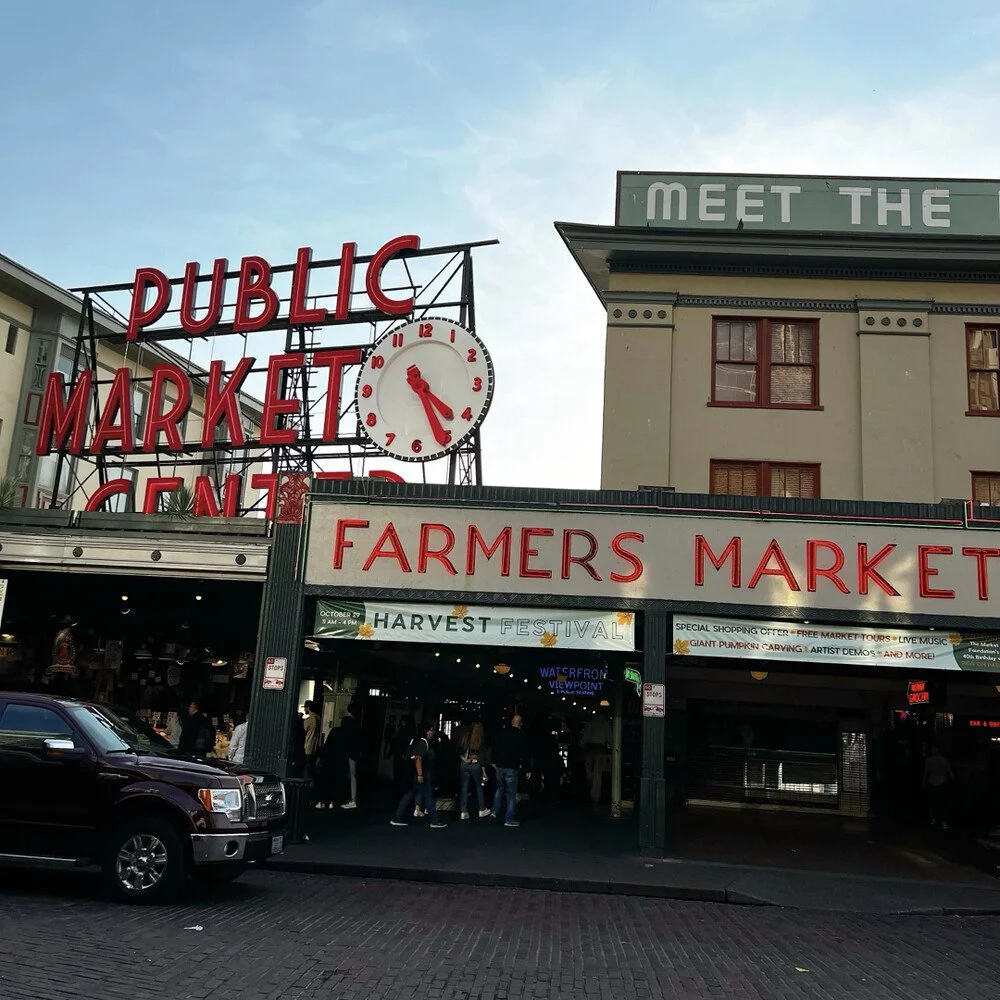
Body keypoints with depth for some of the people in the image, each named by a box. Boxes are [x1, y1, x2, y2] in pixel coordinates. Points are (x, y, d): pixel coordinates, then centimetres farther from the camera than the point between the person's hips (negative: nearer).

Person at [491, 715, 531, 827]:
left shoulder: (503, 733, 2)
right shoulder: (522, 736, -7)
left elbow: (496, 748, 8)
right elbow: (525, 754, -6)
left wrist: (494, 761, 19)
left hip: (500, 766, 4)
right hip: (512, 768, -4)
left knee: (500, 788, 23)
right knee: (511, 794, 2)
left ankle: (495, 811, 14)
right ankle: (509, 819, 2)